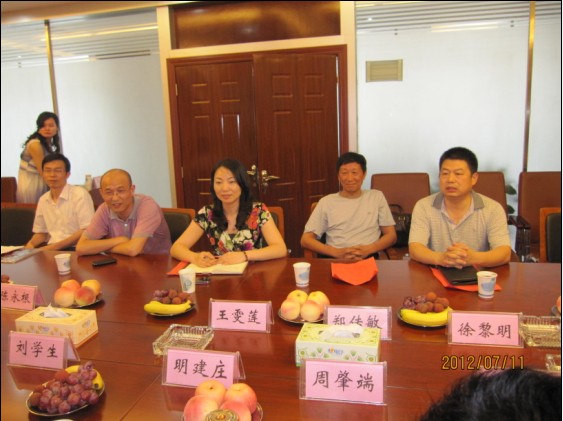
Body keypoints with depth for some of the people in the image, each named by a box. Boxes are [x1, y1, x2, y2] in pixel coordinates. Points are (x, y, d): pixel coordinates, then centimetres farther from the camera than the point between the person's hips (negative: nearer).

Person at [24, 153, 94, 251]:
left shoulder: (80, 194, -8)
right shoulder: (43, 200, 13)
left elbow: (86, 231, -13)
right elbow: (41, 232, 22)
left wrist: (55, 246, -17)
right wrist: (30, 244, -1)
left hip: (74, 249, -6)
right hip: (51, 248, 6)